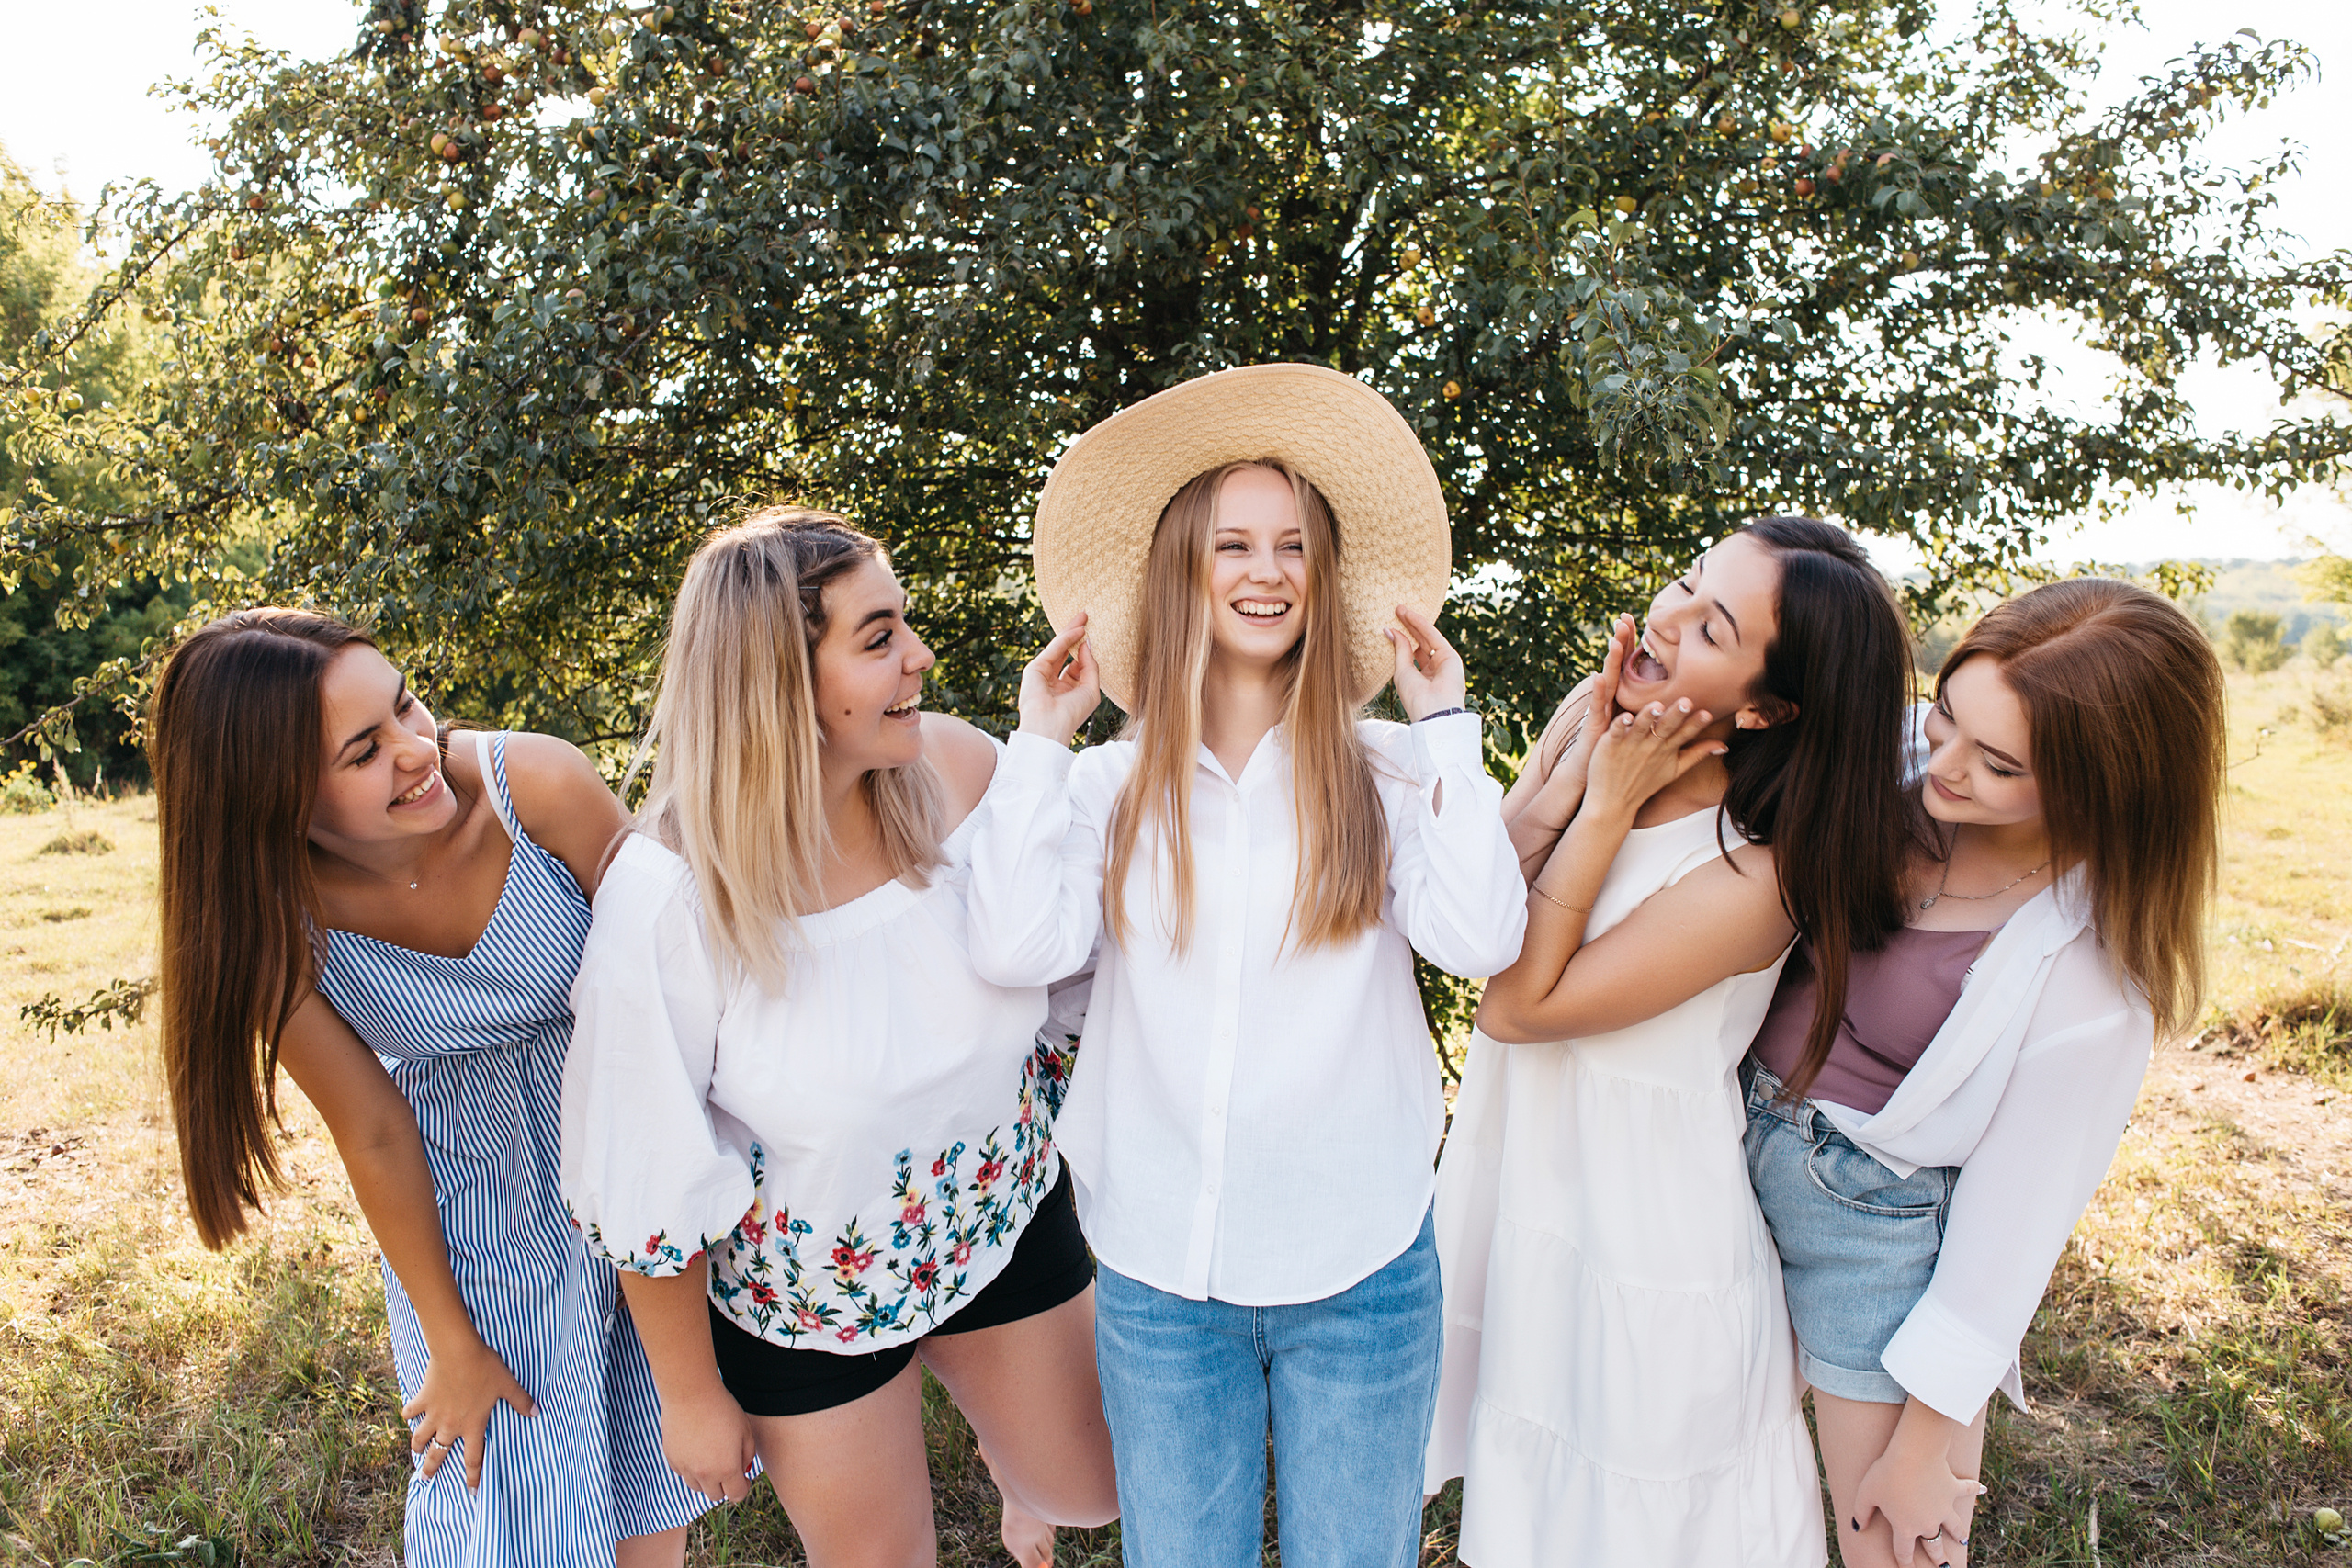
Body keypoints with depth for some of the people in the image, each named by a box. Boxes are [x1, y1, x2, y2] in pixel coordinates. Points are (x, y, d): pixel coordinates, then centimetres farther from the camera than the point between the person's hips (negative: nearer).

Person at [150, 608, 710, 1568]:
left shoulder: (537, 786, -26)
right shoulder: (276, 925, -20)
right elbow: (373, 1133, -11)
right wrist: (451, 1344, -2)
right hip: (465, 1194, 0)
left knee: (657, 1459, 18)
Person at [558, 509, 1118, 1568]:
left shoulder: (963, 770, -21)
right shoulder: (669, 896, -29)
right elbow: (647, 1188, -17)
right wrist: (692, 1394, -7)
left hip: (1004, 1218, 3)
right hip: (806, 1285, -3)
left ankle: (1010, 1462, 58)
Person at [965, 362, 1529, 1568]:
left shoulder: (1387, 774, -4)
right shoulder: (1110, 787, -1)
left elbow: (1480, 944, -17)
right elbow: (1017, 951, -14)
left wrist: (1446, 726, -12)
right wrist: (1040, 743, -9)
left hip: (1359, 1267, -1)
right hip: (1160, 1272, 1)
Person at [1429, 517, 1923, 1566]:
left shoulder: (1755, 875, -27)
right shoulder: (1589, 715, -8)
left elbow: (1515, 1006, -24)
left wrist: (1609, 808, -25)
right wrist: (1570, 773, -22)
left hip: (1638, 1236, -6)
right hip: (1522, 1175, 6)